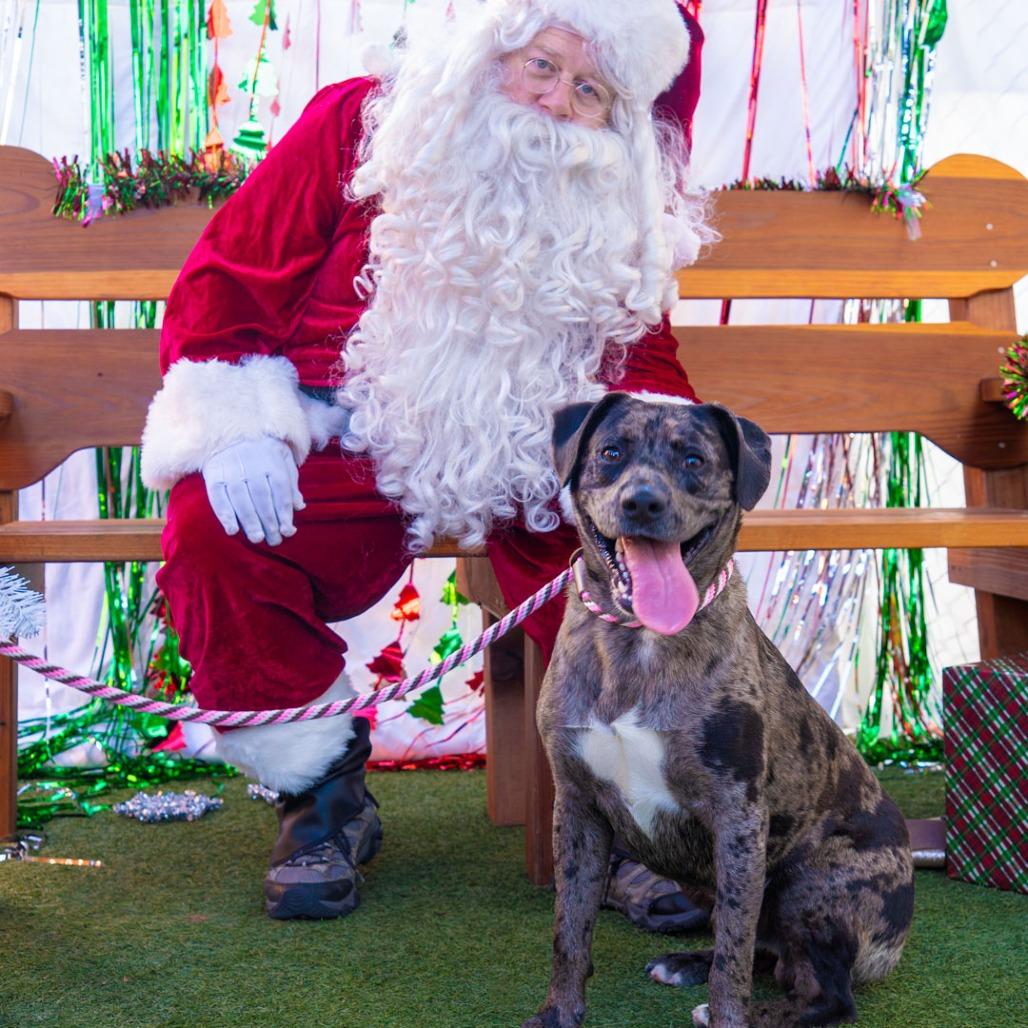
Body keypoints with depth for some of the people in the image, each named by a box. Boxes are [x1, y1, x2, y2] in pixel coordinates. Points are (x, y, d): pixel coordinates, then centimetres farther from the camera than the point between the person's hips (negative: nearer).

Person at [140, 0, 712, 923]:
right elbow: (227, 276, 1)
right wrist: (239, 430, -14)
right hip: (349, 452, -1)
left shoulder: (620, 209, 7)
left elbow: (646, 360, 12)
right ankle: (319, 793, -5)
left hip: (529, 466, 2)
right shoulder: (359, 124, 0)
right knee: (212, 532, -28)